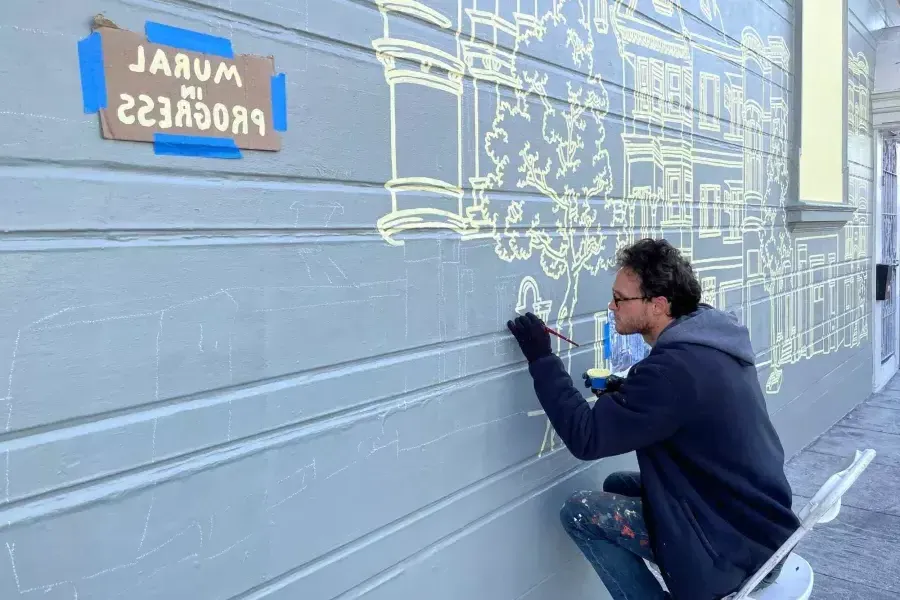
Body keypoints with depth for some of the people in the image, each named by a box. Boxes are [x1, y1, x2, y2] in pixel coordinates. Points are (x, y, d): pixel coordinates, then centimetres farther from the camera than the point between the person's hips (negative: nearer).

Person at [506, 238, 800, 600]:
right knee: (617, 486, 18)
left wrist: (541, 358, -19)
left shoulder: (675, 366, -29)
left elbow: (587, 437, -26)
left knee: (580, 512, -8)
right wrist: (624, 390, -1)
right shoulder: (711, 330, -1)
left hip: (737, 545, -9)